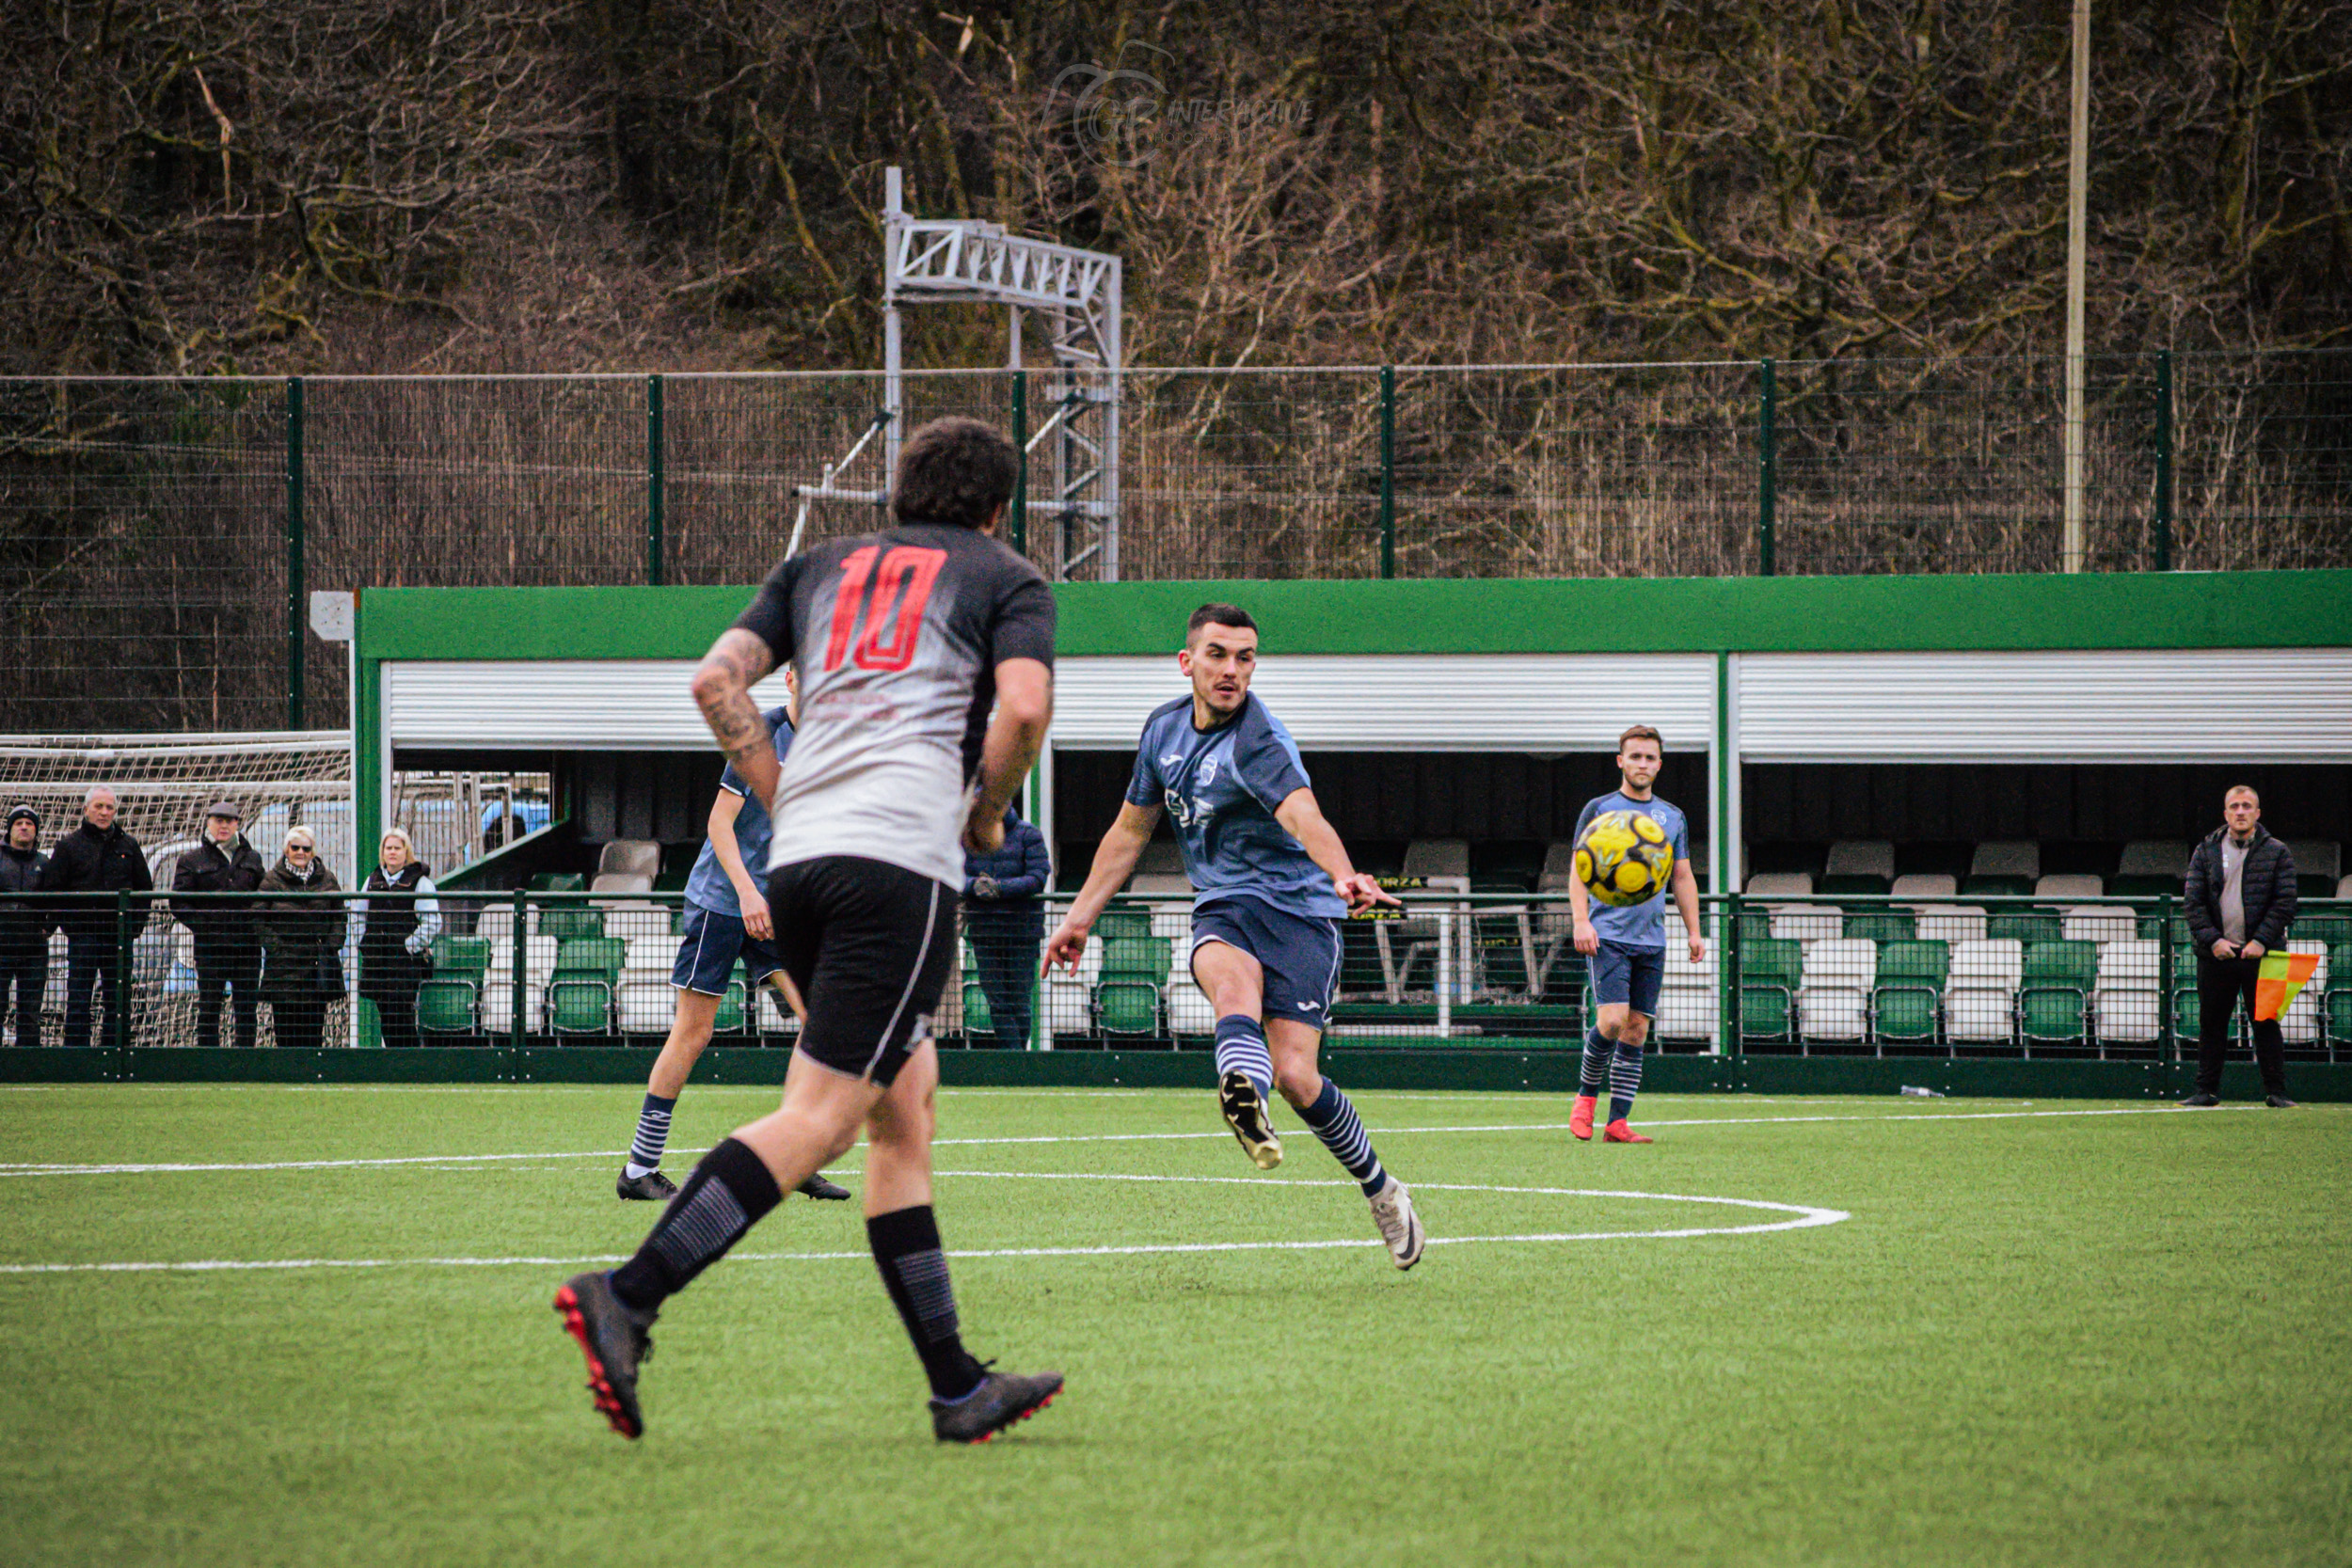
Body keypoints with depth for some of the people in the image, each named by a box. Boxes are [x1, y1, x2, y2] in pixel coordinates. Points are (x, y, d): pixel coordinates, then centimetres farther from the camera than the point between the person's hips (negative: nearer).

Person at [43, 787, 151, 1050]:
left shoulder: (128, 846, 11)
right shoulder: (69, 845, 3)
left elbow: (145, 888, 15)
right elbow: (52, 890, 2)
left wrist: (136, 924, 3)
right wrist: (70, 923, -7)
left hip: (120, 936, 3)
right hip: (83, 935, -3)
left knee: (118, 999, 5)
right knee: (79, 999, -5)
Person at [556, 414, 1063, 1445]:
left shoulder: (821, 567, 24)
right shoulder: (1007, 579, 11)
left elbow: (717, 679, 11)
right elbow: (1023, 707, -6)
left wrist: (783, 801, 17)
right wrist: (987, 815, 10)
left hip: (798, 857, 6)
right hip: (902, 858, -6)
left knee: (904, 1112, 12)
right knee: (818, 1120, -12)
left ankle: (959, 1389, 11)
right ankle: (628, 1298, -27)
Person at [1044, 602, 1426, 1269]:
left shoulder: (1258, 740, -17)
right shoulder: (1164, 728, 6)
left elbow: (1302, 815, -37)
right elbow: (1130, 831, 21)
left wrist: (1343, 875, -56)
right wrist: (1079, 919, 22)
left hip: (1298, 909, -4)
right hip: (1223, 909, 4)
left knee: (1295, 1074, -15)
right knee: (1231, 975, -33)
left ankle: (1381, 1190, 13)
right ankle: (1247, 1102, -67)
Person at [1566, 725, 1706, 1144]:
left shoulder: (1673, 817, 15)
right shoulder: (1599, 810, 2)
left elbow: (1683, 878, 19)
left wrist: (1694, 931, 11)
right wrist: (1581, 921, -13)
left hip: (1652, 941, 4)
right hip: (1608, 935, -4)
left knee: (1637, 1030, 1)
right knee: (1613, 1021, -17)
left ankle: (1618, 1123, 3)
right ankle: (1586, 1095, 5)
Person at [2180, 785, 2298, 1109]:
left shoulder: (2277, 852, 4)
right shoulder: (2205, 852, 8)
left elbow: (2285, 903, 0)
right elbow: (2192, 901, 4)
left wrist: (2262, 941, -11)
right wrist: (2212, 939, -9)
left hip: (2260, 954, -2)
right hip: (2216, 956, 2)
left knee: (2266, 1024, -1)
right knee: (2211, 1024, 5)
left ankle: (2275, 1092, 3)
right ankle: (2207, 1091, 11)